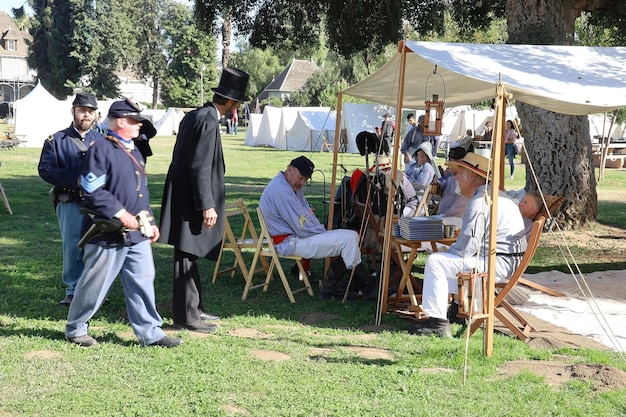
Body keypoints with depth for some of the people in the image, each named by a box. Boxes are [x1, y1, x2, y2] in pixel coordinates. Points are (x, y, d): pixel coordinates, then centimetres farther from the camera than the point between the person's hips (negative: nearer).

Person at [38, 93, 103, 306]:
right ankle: (72, 291, 12)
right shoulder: (57, 140, 4)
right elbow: (45, 169, -5)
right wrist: (76, 180, -14)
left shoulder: (102, 140, 13)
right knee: (72, 248, 0)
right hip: (70, 203, -2)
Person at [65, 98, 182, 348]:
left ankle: (150, 332, 13)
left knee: (143, 281, 7)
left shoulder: (134, 152, 15)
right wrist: (120, 214, -20)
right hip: (108, 233, -8)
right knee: (95, 283, 4)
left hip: (138, 234, 8)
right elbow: (92, 190, -19)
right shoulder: (101, 149, -12)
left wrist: (150, 221, 16)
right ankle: (75, 328, 21)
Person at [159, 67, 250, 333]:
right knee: (187, 257, -3)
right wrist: (207, 205, -20)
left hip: (183, 198, 10)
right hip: (190, 202, -10)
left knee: (189, 256, 17)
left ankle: (193, 309, 27)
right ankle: (187, 316, 4)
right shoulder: (208, 122, -18)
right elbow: (200, 168, -22)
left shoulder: (195, 116, 12)